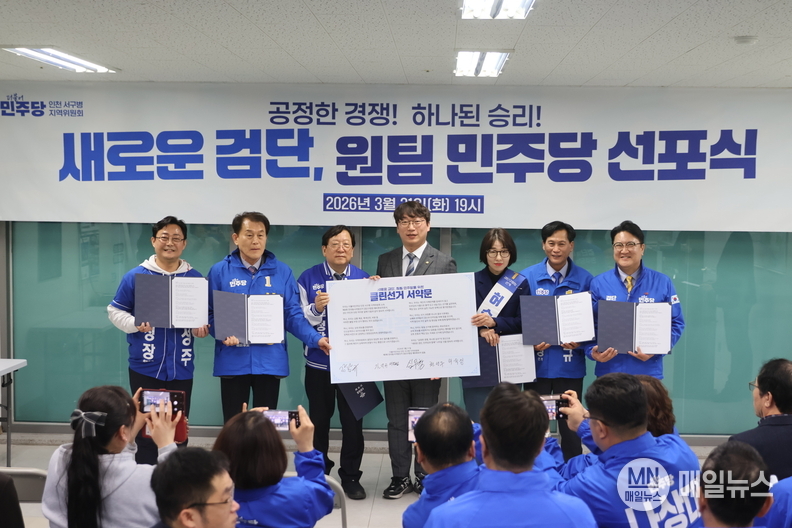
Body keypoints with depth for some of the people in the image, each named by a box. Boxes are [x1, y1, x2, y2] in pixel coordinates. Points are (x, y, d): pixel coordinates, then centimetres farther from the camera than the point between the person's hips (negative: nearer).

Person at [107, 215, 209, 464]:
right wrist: (135, 324, -15)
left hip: (181, 368, 2)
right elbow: (115, 311, 4)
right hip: (145, 367, -2)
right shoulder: (135, 276, -1)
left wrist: (202, 328, -8)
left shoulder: (195, 278, 5)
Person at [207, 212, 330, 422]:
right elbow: (210, 314, 1)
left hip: (270, 361, 1)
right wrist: (223, 334, -20)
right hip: (233, 362, -1)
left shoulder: (282, 271, 5)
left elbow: (293, 315, 2)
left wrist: (316, 339, -13)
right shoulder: (220, 271, 2)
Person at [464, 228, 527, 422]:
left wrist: (494, 322, -17)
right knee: (477, 419, -4)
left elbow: (522, 323, 0)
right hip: (477, 362, 0)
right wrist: (481, 330, -17)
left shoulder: (519, 284, 7)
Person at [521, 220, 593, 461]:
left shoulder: (584, 279, 1)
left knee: (570, 424, 9)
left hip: (570, 366, 0)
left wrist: (580, 341, -13)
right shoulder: (527, 277, 1)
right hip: (537, 364, 0)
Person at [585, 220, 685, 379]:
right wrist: (593, 351, -16)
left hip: (647, 371, 0)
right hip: (609, 370, 0)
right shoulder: (598, 283, 2)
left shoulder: (662, 282, 2)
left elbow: (676, 323, 2)